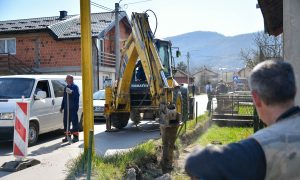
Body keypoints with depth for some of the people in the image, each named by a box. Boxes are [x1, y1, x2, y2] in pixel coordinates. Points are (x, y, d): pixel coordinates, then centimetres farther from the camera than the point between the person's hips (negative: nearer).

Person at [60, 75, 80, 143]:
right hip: (66, 108, 7)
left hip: (73, 108, -7)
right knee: (66, 122, 10)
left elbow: (77, 96, -18)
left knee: (74, 122, -3)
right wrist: (62, 107, 22)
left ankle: (76, 136, 3)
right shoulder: (66, 88, 19)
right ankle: (67, 136, 20)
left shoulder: (75, 87, -3)